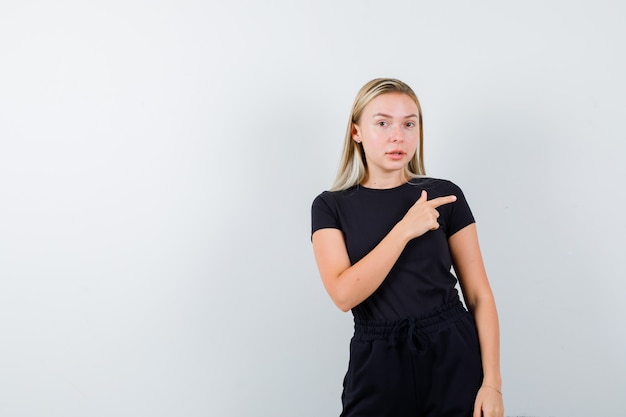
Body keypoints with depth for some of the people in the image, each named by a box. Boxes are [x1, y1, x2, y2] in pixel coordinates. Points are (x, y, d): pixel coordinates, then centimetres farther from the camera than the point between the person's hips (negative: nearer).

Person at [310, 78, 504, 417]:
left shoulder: (444, 196, -1)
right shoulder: (331, 206, -1)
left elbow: (479, 294, -1)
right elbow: (344, 294, -15)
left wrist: (492, 382, -7)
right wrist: (405, 229, -20)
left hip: (454, 357, 1)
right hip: (378, 365, 0)